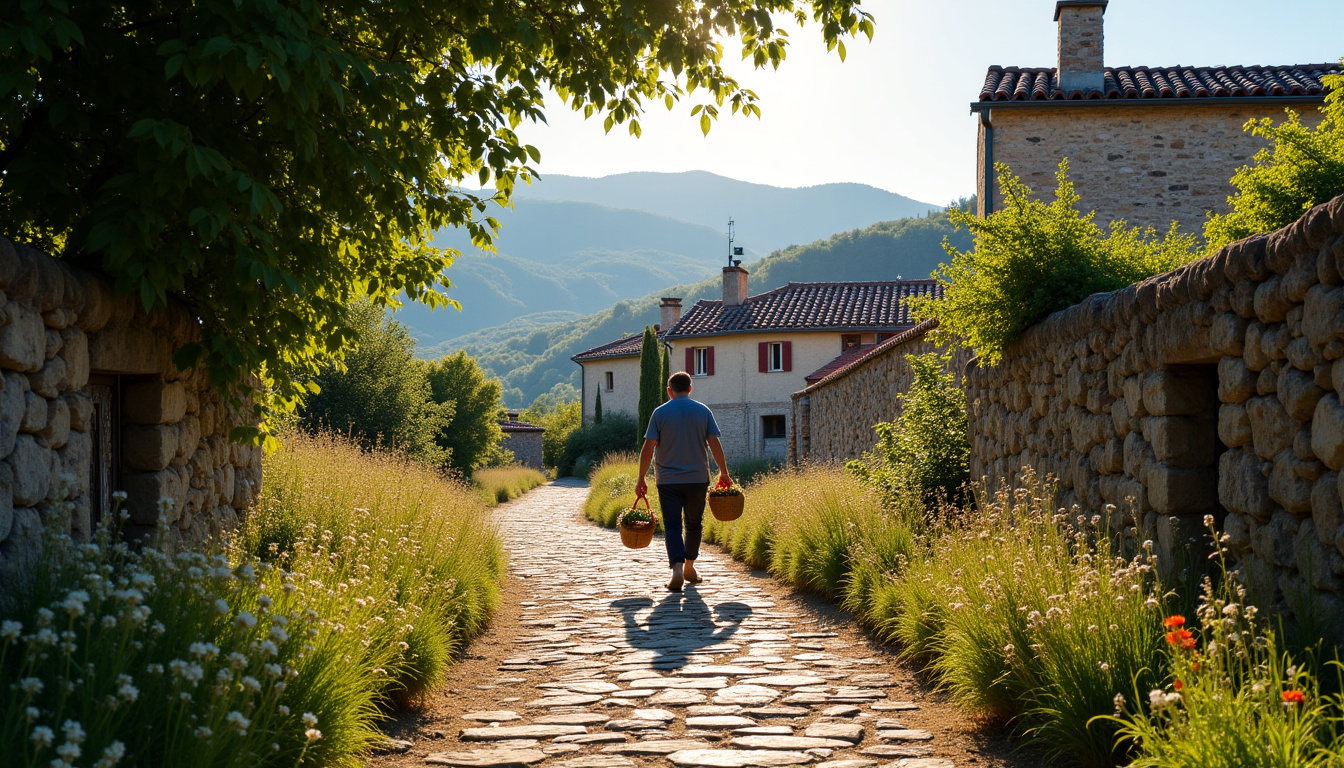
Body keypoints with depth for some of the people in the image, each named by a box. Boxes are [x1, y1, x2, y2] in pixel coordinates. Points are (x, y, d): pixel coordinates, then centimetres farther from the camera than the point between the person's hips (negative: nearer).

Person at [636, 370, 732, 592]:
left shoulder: (660, 412, -1)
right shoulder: (703, 411, 2)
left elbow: (648, 448, -5)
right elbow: (714, 444, -1)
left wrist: (641, 479, 0)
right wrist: (724, 473, 10)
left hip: (668, 480, -1)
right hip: (697, 478, 1)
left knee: (672, 526, 0)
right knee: (694, 524, 16)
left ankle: (677, 568, -18)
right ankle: (690, 567, 26)